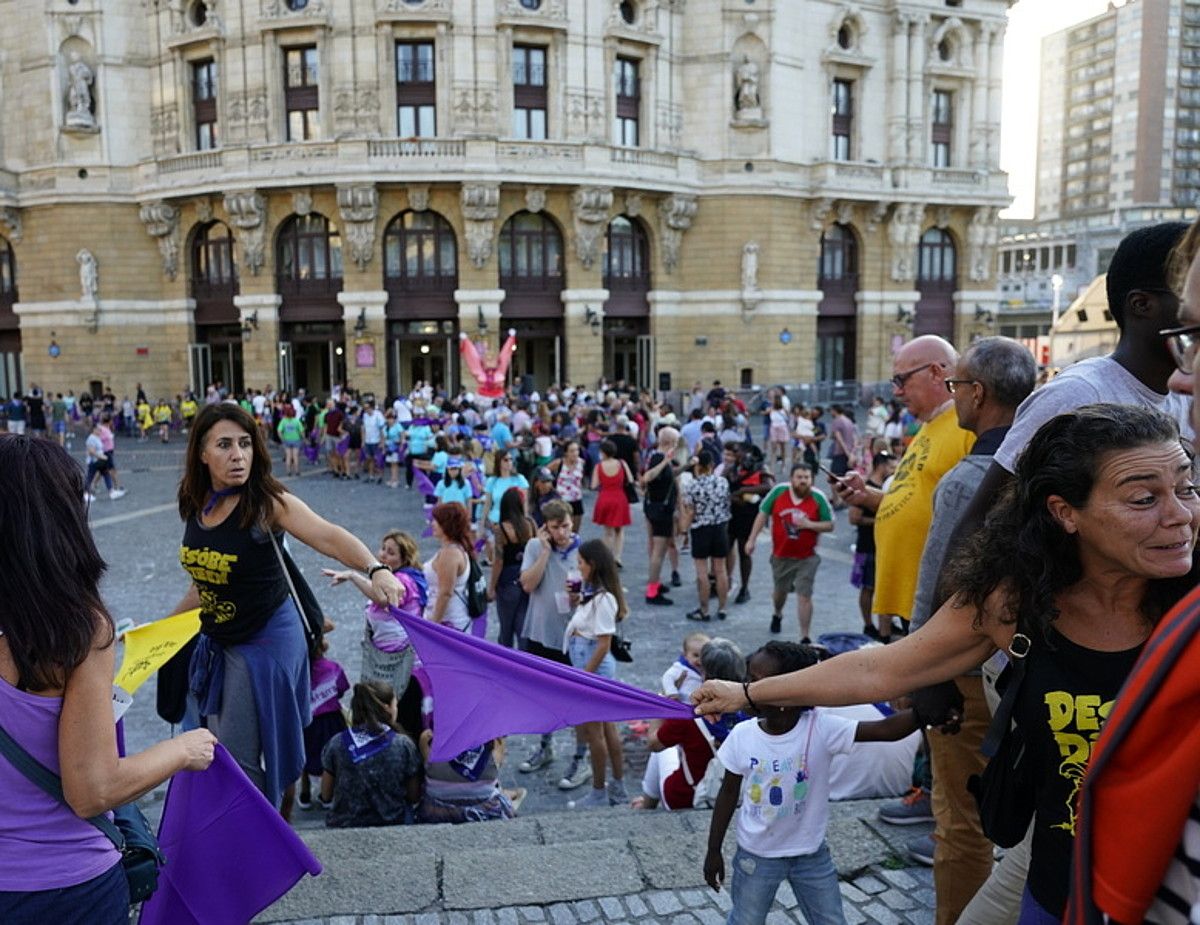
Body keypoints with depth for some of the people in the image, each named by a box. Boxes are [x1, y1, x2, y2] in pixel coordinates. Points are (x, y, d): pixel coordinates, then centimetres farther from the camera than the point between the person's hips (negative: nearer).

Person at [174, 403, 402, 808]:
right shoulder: (196, 505, -2)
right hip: (216, 641, 7)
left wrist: (376, 570, -54)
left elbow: (328, 536, -36)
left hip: (266, 639, -7)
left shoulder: (267, 503, -19)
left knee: (239, 759, -3)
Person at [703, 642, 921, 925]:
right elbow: (729, 793, -5)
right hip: (757, 855, 0)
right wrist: (714, 850, 1)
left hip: (811, 853, 0)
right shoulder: (742, 735, -17)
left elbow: (885, 730, -30)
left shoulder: (821, 728, -23)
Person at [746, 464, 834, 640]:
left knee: (804, 596, -7)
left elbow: (830, 526, -5)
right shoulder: (778, 492, -9)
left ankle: (805, 637, 2)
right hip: (781, 555, 2)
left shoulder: (818, 498, -11)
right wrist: (752, 539, -2)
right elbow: (763, 514, 0)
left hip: (807, 558, -2)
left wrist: (809, 524, -22)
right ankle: (777, 615, 54)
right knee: (780, 591, 22)